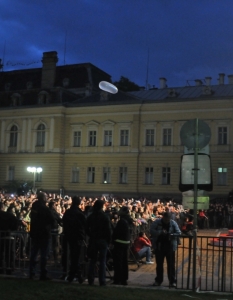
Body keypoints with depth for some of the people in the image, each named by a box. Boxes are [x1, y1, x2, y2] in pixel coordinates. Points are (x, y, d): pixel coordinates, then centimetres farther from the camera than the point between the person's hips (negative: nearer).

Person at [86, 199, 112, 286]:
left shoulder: (90, 217, 3)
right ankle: (102, 281, 1)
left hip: (93, 240, 4)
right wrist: (109, 240, 0)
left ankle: (90, 280, 11)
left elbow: (87, 229, 7)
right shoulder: (105, 217, -10)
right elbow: (108, 230, -10)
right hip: (103, 240, -4)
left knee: (92, 260, 11)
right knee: (102, 261, 2)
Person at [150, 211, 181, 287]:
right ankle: (158, 280, 22)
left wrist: (171, 235, -21)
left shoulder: (173, 223, -2)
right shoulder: (156, 222, -3)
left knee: (171, 264, 3)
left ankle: (172, 281, 11)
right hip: (159, 246, 1)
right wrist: (160, 232, -24)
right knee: (159, 264, 11)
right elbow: (152, 231, -11)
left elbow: (178, 233, -4)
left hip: (170, 247, 0)